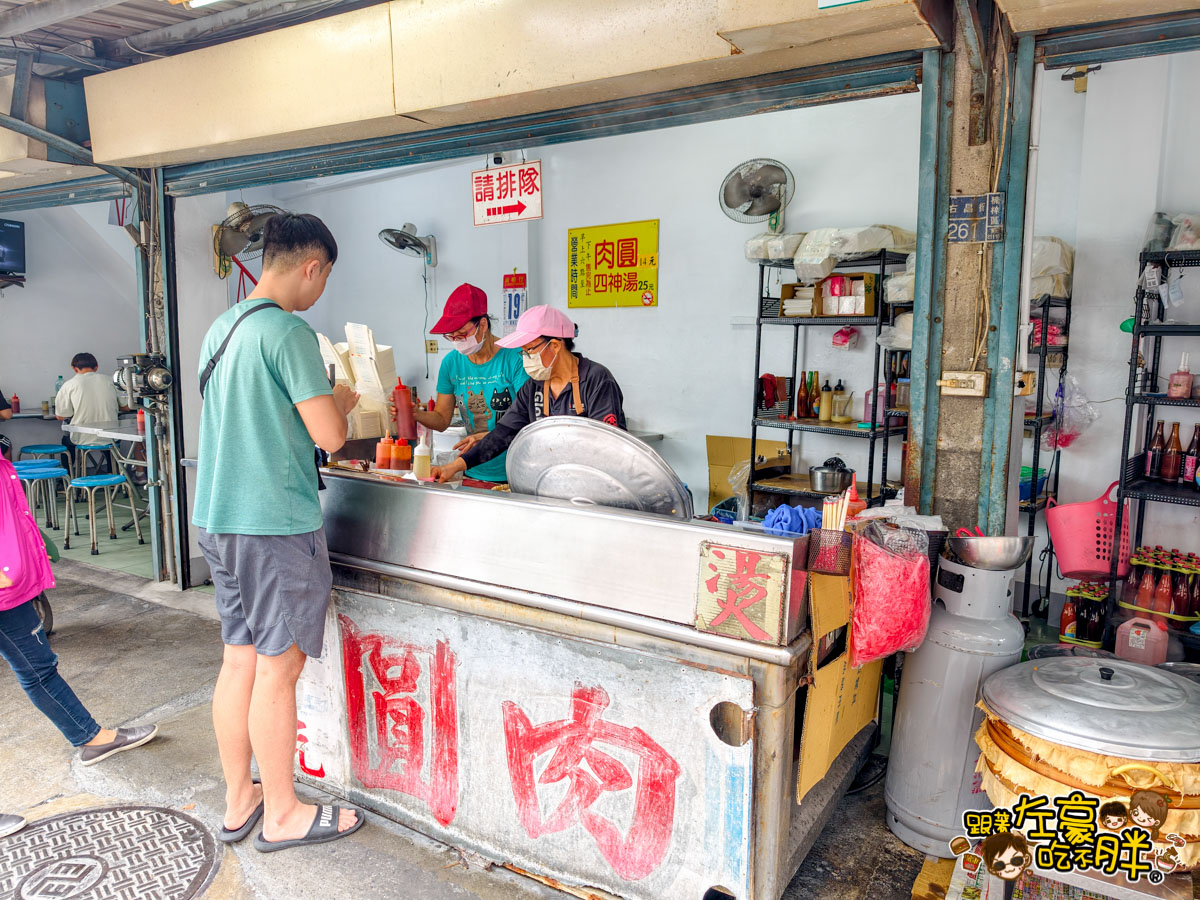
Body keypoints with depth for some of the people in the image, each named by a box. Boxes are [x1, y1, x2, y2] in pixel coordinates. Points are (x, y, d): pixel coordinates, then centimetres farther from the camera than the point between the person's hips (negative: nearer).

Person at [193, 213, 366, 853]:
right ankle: (282, 814, 18)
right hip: (276, 524, -9)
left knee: (240, 659, 15)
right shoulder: (289, 331, -15)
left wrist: (319, 401, 23)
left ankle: (239, 801, 29)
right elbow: (330, 436, -17)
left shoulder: (220, 327, 13)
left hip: (218, 518, 9)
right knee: (279, 667, 3)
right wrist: (340, 402, 3)